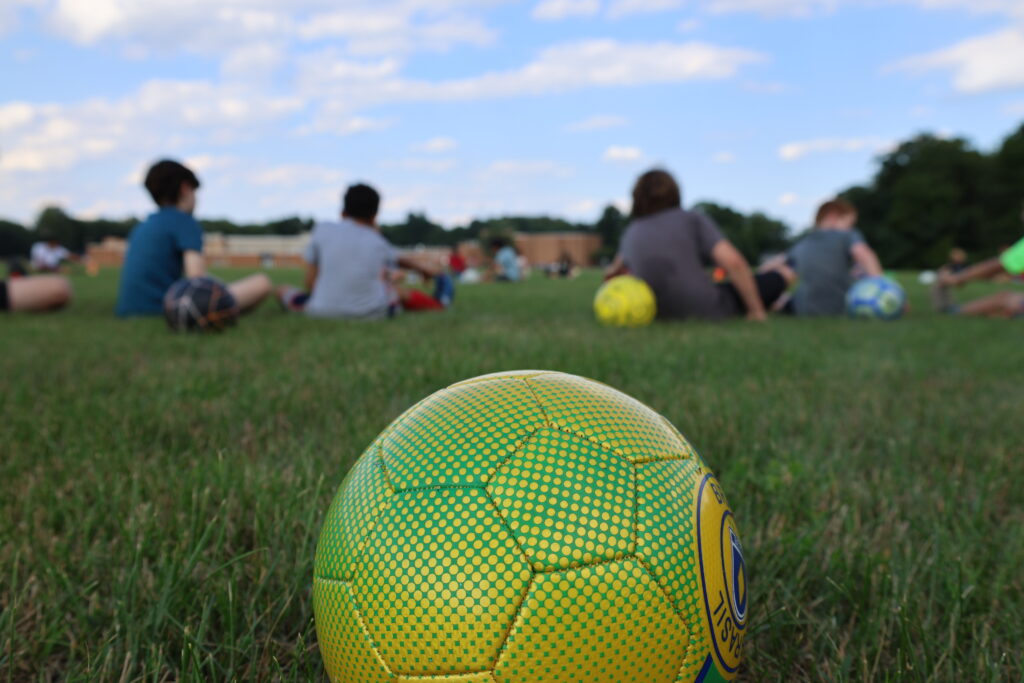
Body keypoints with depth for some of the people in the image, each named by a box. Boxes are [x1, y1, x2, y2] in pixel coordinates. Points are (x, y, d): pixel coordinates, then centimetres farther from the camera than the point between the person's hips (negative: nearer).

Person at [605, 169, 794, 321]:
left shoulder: (631, 234, 5)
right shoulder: (692, 219, -7)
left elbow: (619, 265, 28)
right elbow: (733, 262, -19)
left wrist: (614, 270, 52)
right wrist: (757, 310, -8)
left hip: (663, 314, 5)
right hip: (708, 310, -5)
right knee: (784, 273, 13)